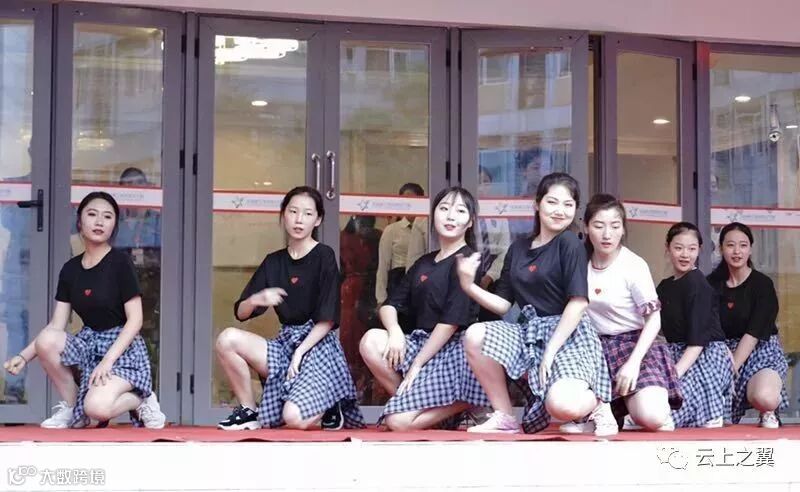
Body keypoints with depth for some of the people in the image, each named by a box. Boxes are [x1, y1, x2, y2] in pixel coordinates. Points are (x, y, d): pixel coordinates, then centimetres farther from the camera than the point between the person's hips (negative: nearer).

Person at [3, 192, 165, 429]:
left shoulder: (120, 263, -10)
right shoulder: (70, 269, 5)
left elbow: (135, 319, -13)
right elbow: (56, 326, 2)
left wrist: (108, 360, -24)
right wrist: (24, 356, -13)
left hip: (122, 347, -6)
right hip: (89, 343, 6)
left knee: (97, 408, -32)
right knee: (46, 340, -26)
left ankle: (140, 399, 1)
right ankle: (72, 408, -5)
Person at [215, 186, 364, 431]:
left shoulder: (324, 257, -5)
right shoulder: (273, 262, 10)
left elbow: (327, 319, -8)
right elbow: (240, 313, 7)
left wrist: (299, 353, -16)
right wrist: (255, 300, -15)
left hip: (318, 345, -5)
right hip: (286, 343, 5)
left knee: (294, 419, -28)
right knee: (228, 338, -20)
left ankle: (329, 411, 8)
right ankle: (249, 411, -4)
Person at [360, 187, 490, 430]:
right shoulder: (424, 263, 15)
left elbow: (452, 321, -15)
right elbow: (390, 304, 12)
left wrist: (416, 365, -14)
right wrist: (395, 331, -12)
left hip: (454, 350, -7)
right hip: (423, 343, 7)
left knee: (399, 420, -20)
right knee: (371, 341, -20)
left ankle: (465, 405, 1)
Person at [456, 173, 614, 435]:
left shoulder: (570, 243, -6)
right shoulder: (518, 248, 12)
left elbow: (578, 302, -13)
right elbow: (503, 304, 11)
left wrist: (550, 351, -17)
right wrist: (469, 287, -7)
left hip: (567, 334, -6)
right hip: (529, 333, 6)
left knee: (562, 406, -33)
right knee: (475, 336, -21)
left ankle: (597, 403, 6)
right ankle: (505, 417, -6)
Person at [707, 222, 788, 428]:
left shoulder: (762, 284, -5)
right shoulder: (712, 284, 5)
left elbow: (754, 333, -13)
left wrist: (733, 367, -21)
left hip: (761, 351, -3)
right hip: (725, 351, 3)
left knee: (765, 398, -36)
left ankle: (768, 413, 2)